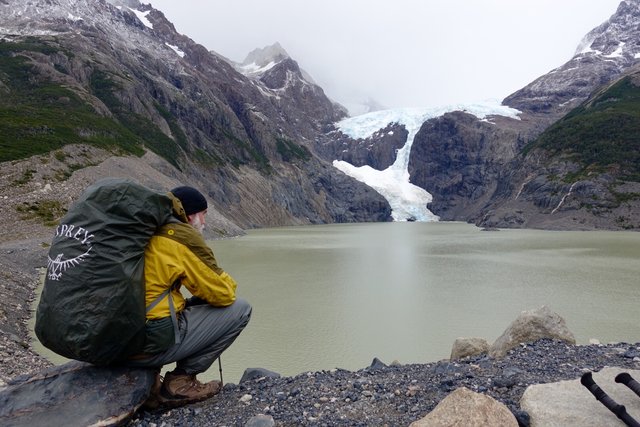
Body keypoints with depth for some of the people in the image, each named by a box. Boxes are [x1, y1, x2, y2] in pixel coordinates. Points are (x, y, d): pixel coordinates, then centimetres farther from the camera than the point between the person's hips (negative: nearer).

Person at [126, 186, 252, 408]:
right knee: (240, 309, 1)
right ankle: (181, 381, 4)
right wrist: (226, 282, 16)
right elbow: (224, 294, -6)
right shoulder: (184, 235, -9)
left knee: (190, 308, 33)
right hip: (150, 343, -8)